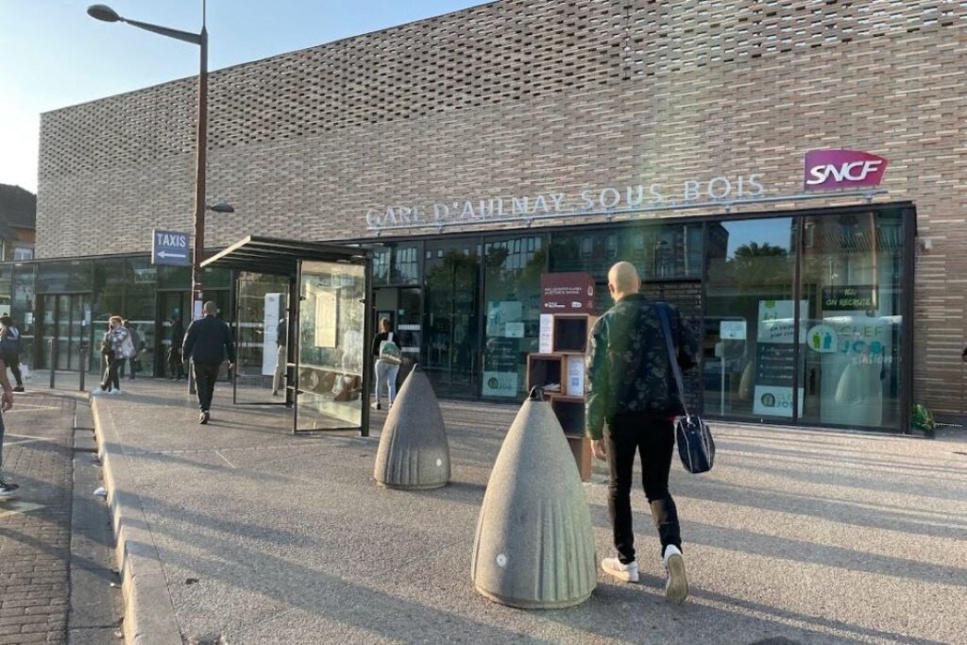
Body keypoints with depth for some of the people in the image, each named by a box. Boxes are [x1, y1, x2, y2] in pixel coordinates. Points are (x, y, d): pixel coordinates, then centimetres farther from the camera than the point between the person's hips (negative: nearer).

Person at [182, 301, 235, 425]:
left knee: (201, 386, -3)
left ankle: (204, 410, -19)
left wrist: (185, 355, 13)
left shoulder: (196, 324, -3)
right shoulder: (223, 326, 5)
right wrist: (232, 359, 16)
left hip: (199, 360, -3)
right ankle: (206, 409, 25)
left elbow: (188, 341, -1)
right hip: (215, 361, 3)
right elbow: (229, 344, 8)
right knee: (210, 386, 17)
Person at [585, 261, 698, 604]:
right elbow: (692, 353, 6)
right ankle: (671, 547, -12)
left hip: (621, 416, -1)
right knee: (657, 488, 12)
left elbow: (595, 378, -6)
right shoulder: (668, 314, 2)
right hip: (660, 413, 2)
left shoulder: (605, 323, -3)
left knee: (619, 489, 14)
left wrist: (594, 429, -2)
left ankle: (626, 561, 21)